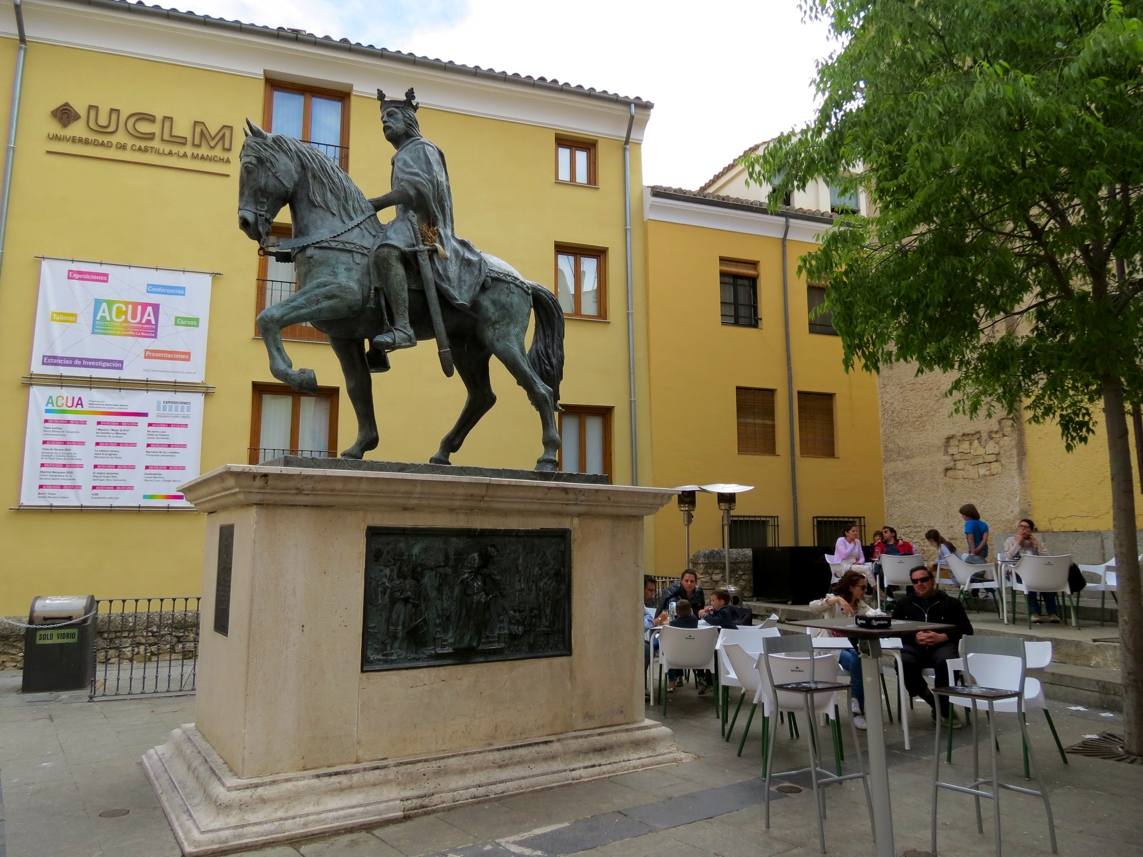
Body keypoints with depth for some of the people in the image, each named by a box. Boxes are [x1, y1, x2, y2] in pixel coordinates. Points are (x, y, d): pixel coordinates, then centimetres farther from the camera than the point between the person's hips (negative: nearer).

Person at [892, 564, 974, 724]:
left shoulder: (950, 603, 21)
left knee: (945, 663, -37)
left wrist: (941, 637, -10)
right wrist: (914, 637, -10)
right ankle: (933, 702, -12)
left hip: (942, 645, -1)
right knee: (903, 663, -34)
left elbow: (966, 629, 8)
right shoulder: (903, 603, 25)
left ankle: (943, 709, -15)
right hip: (914, 646, 1)